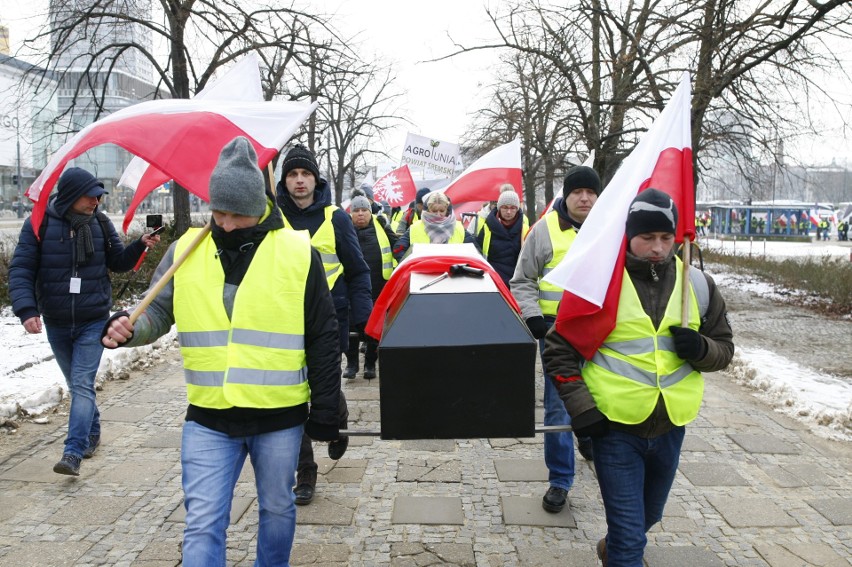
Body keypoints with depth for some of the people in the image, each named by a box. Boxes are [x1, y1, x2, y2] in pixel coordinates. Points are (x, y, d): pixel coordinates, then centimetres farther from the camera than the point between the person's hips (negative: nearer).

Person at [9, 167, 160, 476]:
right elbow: (20, 269, -7)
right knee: (77, 385, 16)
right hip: (56, 324, 1)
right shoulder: (39, 224, -6)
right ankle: (92, 434, 34)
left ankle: (73, 452, -8)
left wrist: (140, 245, -11)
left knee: (83, 385, -9)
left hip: (93, 322, -1)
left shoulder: (100, 223, -1)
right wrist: (26, 309, -20)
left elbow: (118, 262, 8)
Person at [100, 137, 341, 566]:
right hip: (207, 418, 1)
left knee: (277, 510, 18)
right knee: (202, 525, 3)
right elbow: (158, 311, 9)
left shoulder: (298, 253, -6)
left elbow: (323, 339, -2)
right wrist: (130, 328, -16)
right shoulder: (186, 251, 1)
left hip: (280, 416, -1)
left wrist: (324, 411, 0)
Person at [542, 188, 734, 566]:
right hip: (614, 427, -5)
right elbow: (558, 350, -6)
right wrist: (581, 408, -13)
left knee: (648, 515, 26)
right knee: (630, 536, -3)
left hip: (670, 428, 5)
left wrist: (701, 349, -14)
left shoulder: (697, 284, 0)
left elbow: (724, 347, 9)